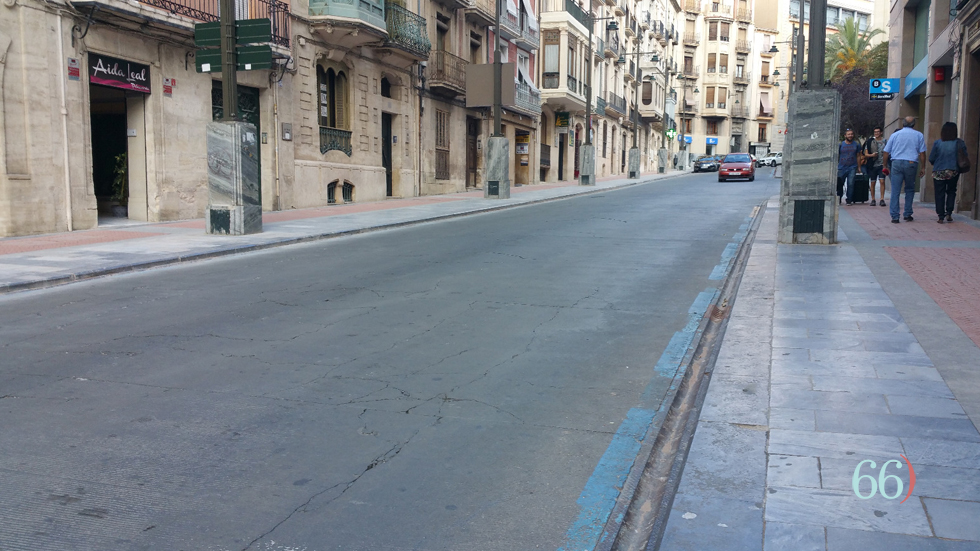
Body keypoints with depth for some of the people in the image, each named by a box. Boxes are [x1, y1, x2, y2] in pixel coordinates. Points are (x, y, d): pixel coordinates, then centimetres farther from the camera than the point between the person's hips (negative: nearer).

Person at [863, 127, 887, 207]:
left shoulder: (885, 141, 5)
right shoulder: (870, 141, 7)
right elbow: (866, 154, 7)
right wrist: (871, 155, -14)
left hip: (882, 165, -1)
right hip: (872, 165, 1)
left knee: (882, 181, -11)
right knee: (872, 183, 4)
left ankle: (882, 199, -10)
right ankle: (873, 199, 13)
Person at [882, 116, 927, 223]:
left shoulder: (895, 135, 11)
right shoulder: (919, 135, 9)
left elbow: (886, 152, 10)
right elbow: (922, 153, 3)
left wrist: (885, 166, 17)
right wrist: (923, 168, 8)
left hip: (896, 163, 0)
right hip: (911, 163, 0)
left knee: (895, 191, -2)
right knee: (910, 190, 15)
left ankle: (894, 217, -6)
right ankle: (908, 214, 15)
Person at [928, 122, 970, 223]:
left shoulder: (937, 143, -6)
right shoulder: (959, 143, -5)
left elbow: (931, 159, -4)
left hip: (938, 172, -1)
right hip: (953, 172, 1)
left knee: (939, 194, 6)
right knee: (951, 192, 19)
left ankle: (941, 217, 4)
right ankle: (949, 213, 8)